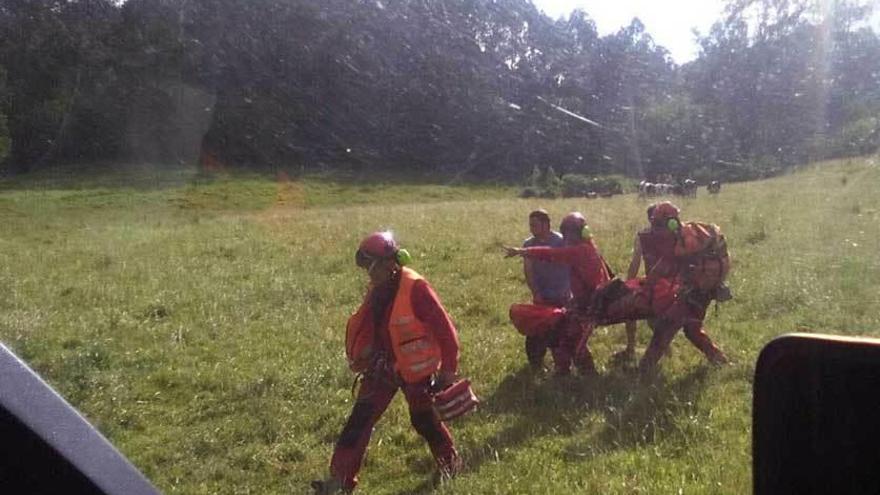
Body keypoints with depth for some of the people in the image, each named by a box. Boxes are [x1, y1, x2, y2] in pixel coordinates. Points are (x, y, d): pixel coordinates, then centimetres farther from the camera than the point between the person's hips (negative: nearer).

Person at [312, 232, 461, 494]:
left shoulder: (415, 288, -23)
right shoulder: (377, 289, 0)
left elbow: (445, 329, -21)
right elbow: (367, 326, 14)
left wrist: (448, 370, -18)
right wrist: (360, 357, 13)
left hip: (416, 369, -6)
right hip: (383, 366, 6)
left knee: (424, 420, 10)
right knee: (360, 419, 2)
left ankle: (450, 463, 37)